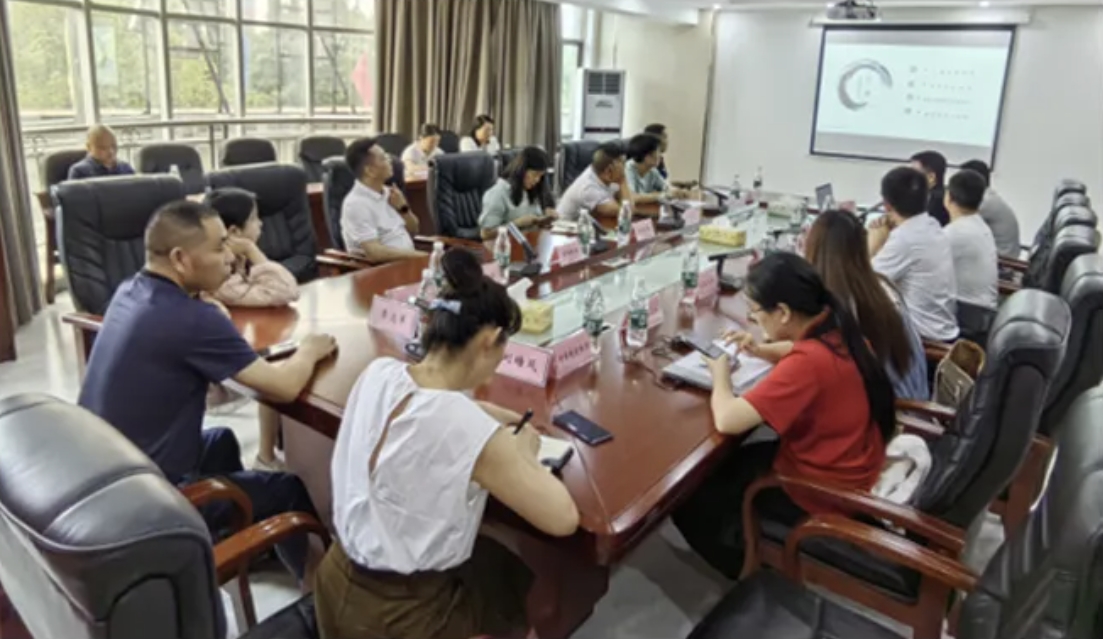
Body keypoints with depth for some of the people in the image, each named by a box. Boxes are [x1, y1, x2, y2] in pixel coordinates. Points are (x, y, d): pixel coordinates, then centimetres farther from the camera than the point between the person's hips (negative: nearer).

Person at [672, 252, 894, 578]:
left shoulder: (808, 362, -35)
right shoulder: (835, 328, -7)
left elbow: (727, 420, -35)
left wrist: (720, 375, -15)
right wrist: (762, 351, 1)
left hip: (823, 493, -9)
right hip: (851, 467, 9)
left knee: (691, 495, 7)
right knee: (731, 461, 25)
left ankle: (746, 569, 28)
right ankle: (748, 545, 37)